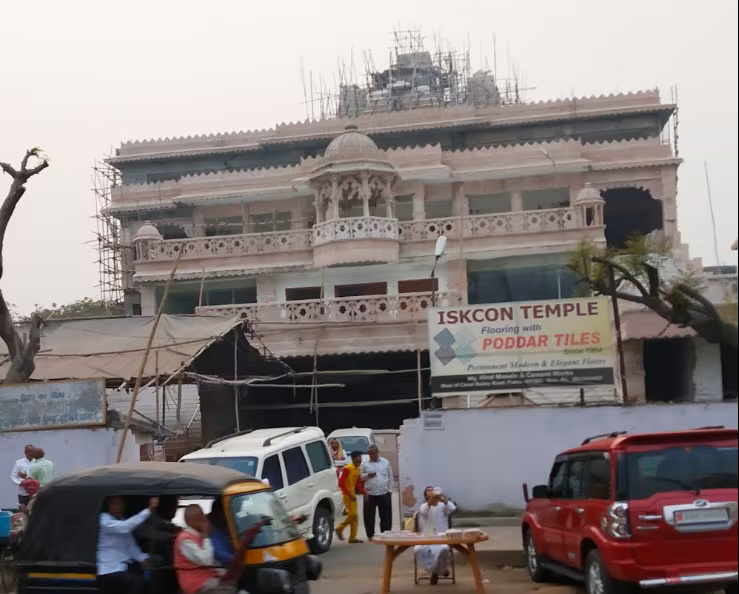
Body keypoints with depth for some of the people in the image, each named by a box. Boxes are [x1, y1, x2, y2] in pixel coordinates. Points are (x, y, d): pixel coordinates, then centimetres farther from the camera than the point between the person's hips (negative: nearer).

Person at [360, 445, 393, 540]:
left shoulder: (385, 462, 7)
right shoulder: (365, 464, 6)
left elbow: (390, 477, 10)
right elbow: (360, 477, 8)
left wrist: (390, 490, 4)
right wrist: (367, 475, -11)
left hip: (384, 494, 0)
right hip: (370, 494, 0)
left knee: (386, 516, 2)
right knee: (369, 516, 2)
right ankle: (370, 535, 13)